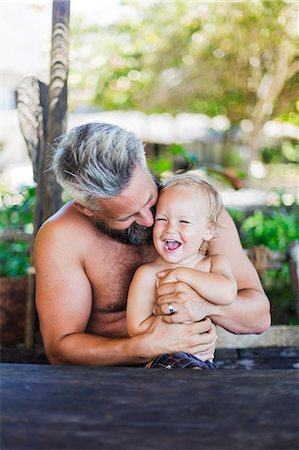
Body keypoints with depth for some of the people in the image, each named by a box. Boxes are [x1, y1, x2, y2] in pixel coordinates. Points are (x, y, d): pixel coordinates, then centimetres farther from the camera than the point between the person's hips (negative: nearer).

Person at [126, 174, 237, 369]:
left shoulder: (215, 263, 5)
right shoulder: (147, 274, -2)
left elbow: (227, 293, -19)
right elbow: (136, 329, -6)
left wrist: (181, 273, -15)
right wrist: (177, 311, -12)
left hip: (203, 360, 5)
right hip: (159, 359, -5)